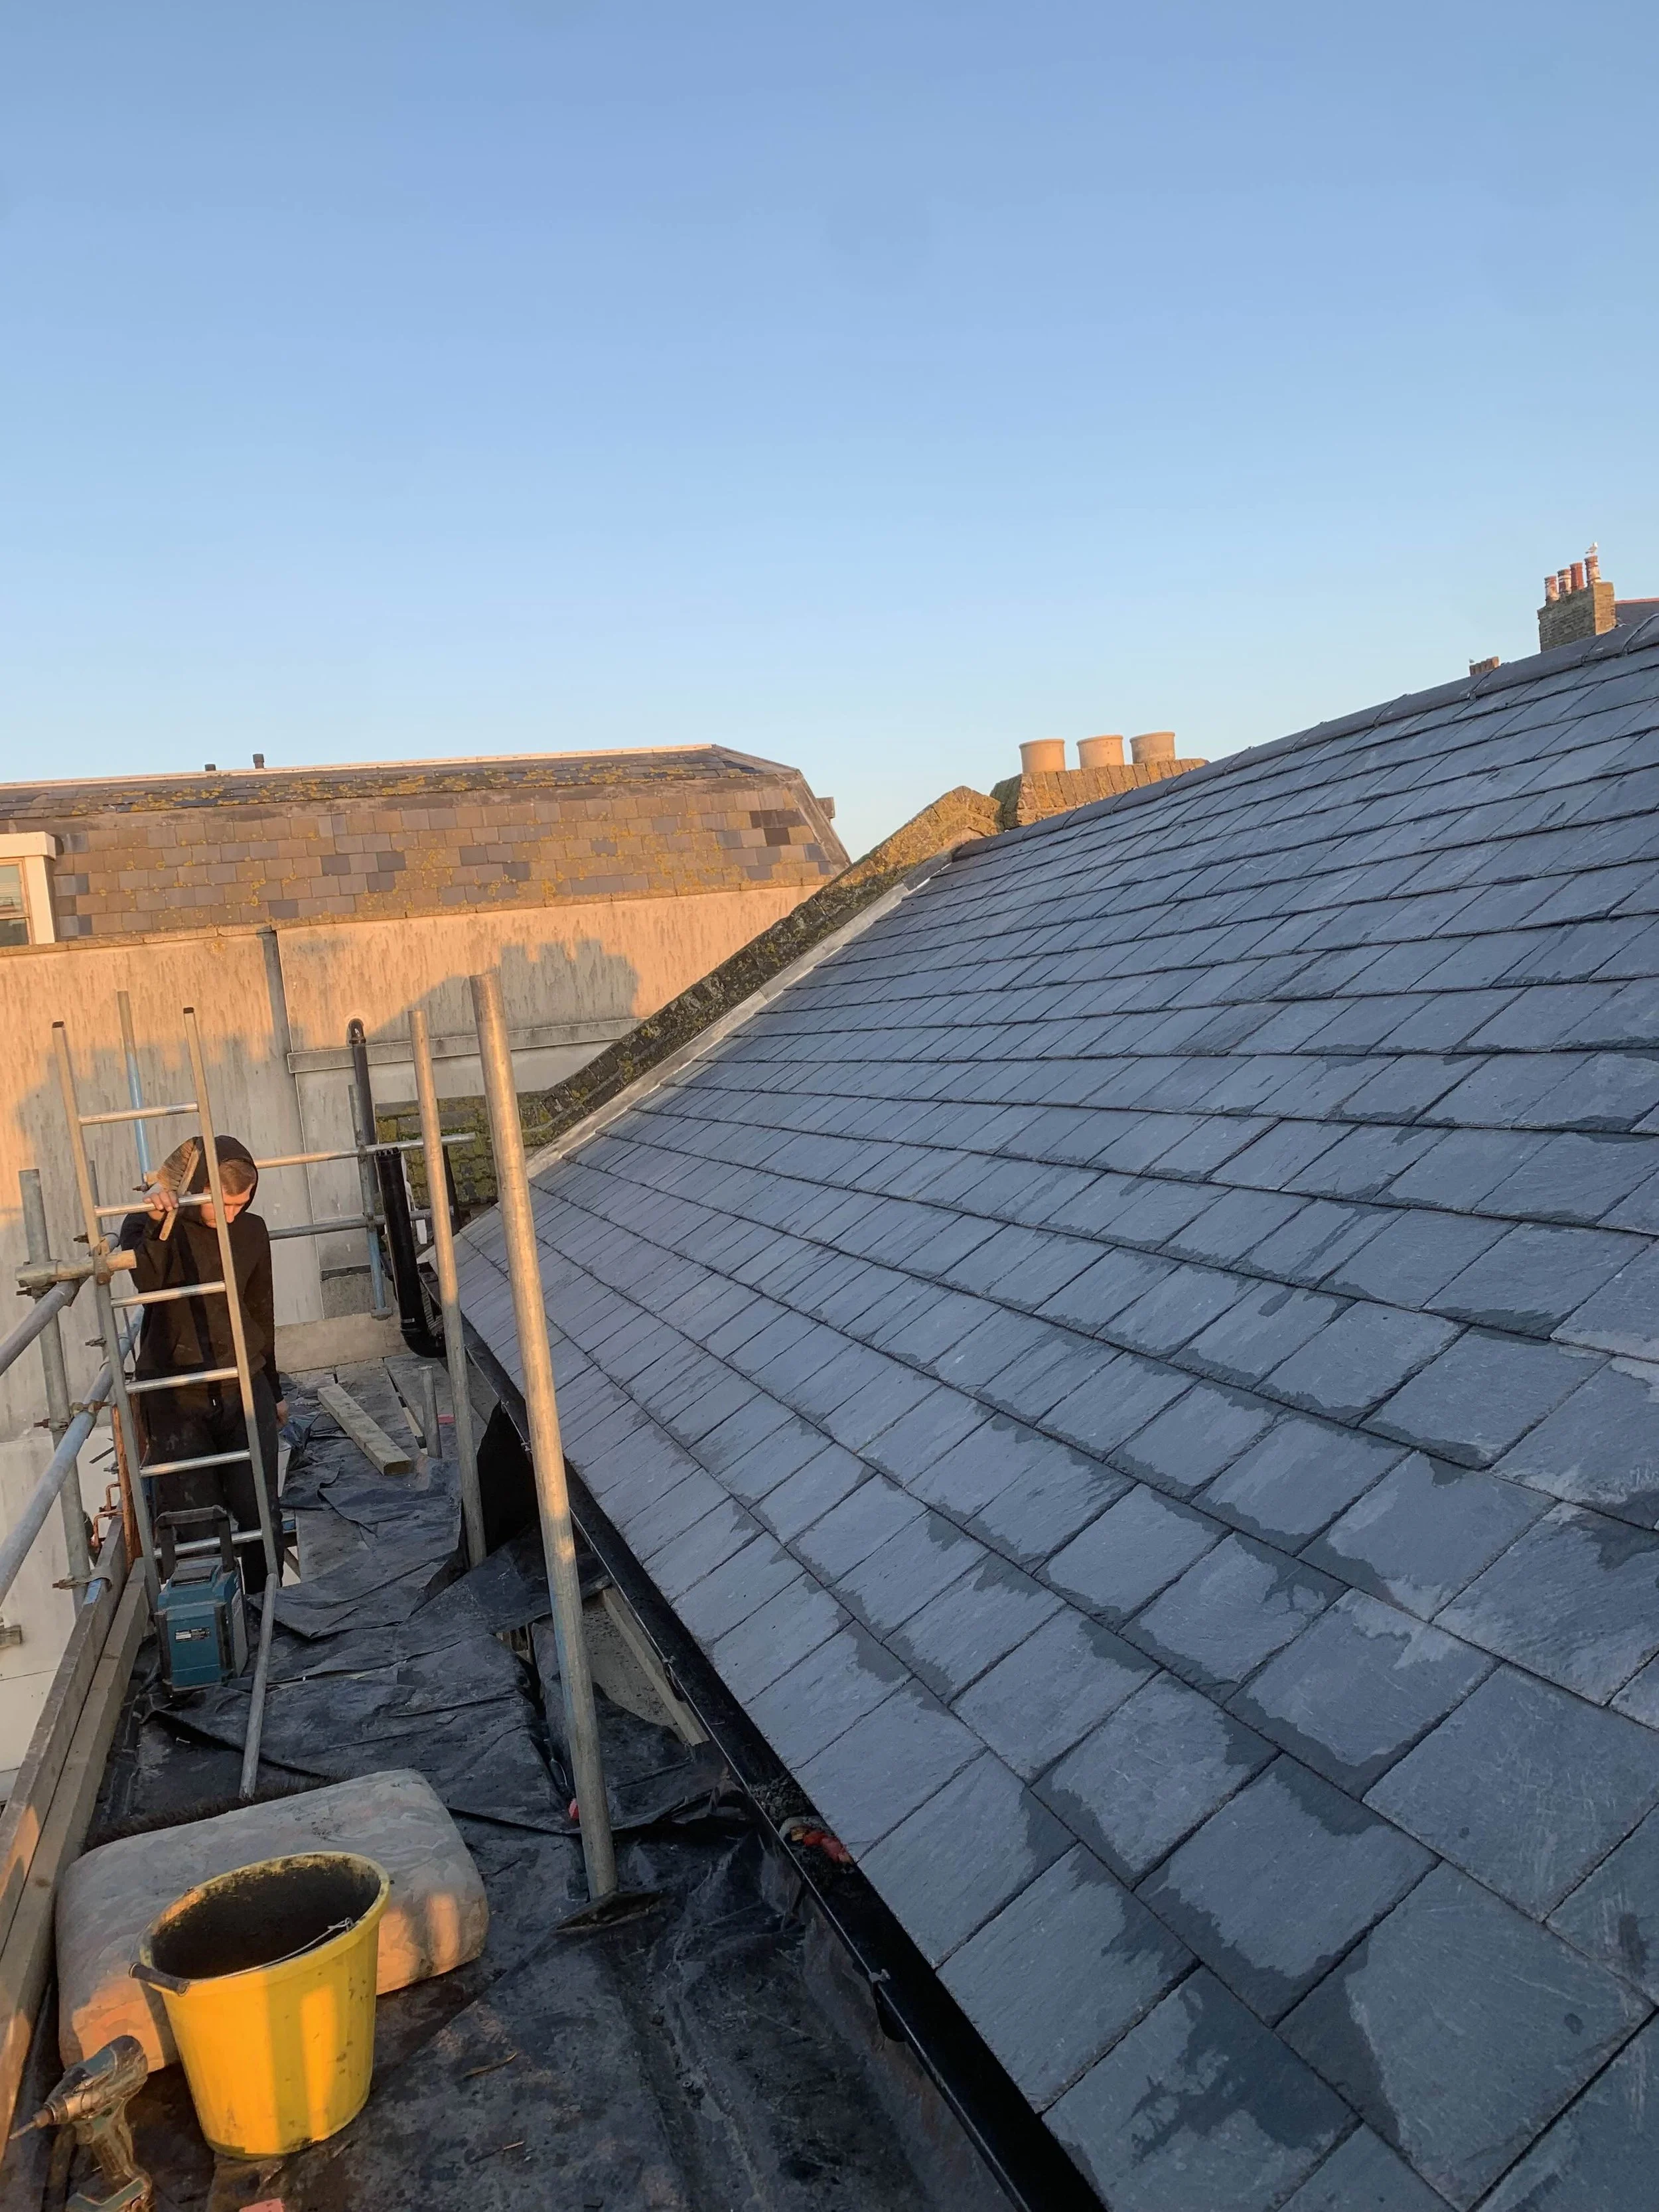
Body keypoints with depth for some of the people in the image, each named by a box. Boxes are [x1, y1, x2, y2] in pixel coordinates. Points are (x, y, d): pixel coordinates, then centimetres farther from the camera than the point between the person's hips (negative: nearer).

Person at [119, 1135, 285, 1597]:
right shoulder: (148, 1226, -7)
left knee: (260, 1515, 3)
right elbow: (147, 1282, -30)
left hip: (245, 1391, 2)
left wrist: (273, 1392, 20)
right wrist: (156, 1226, -45)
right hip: (176, 1402, -2)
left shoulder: (251, 1231, 2)